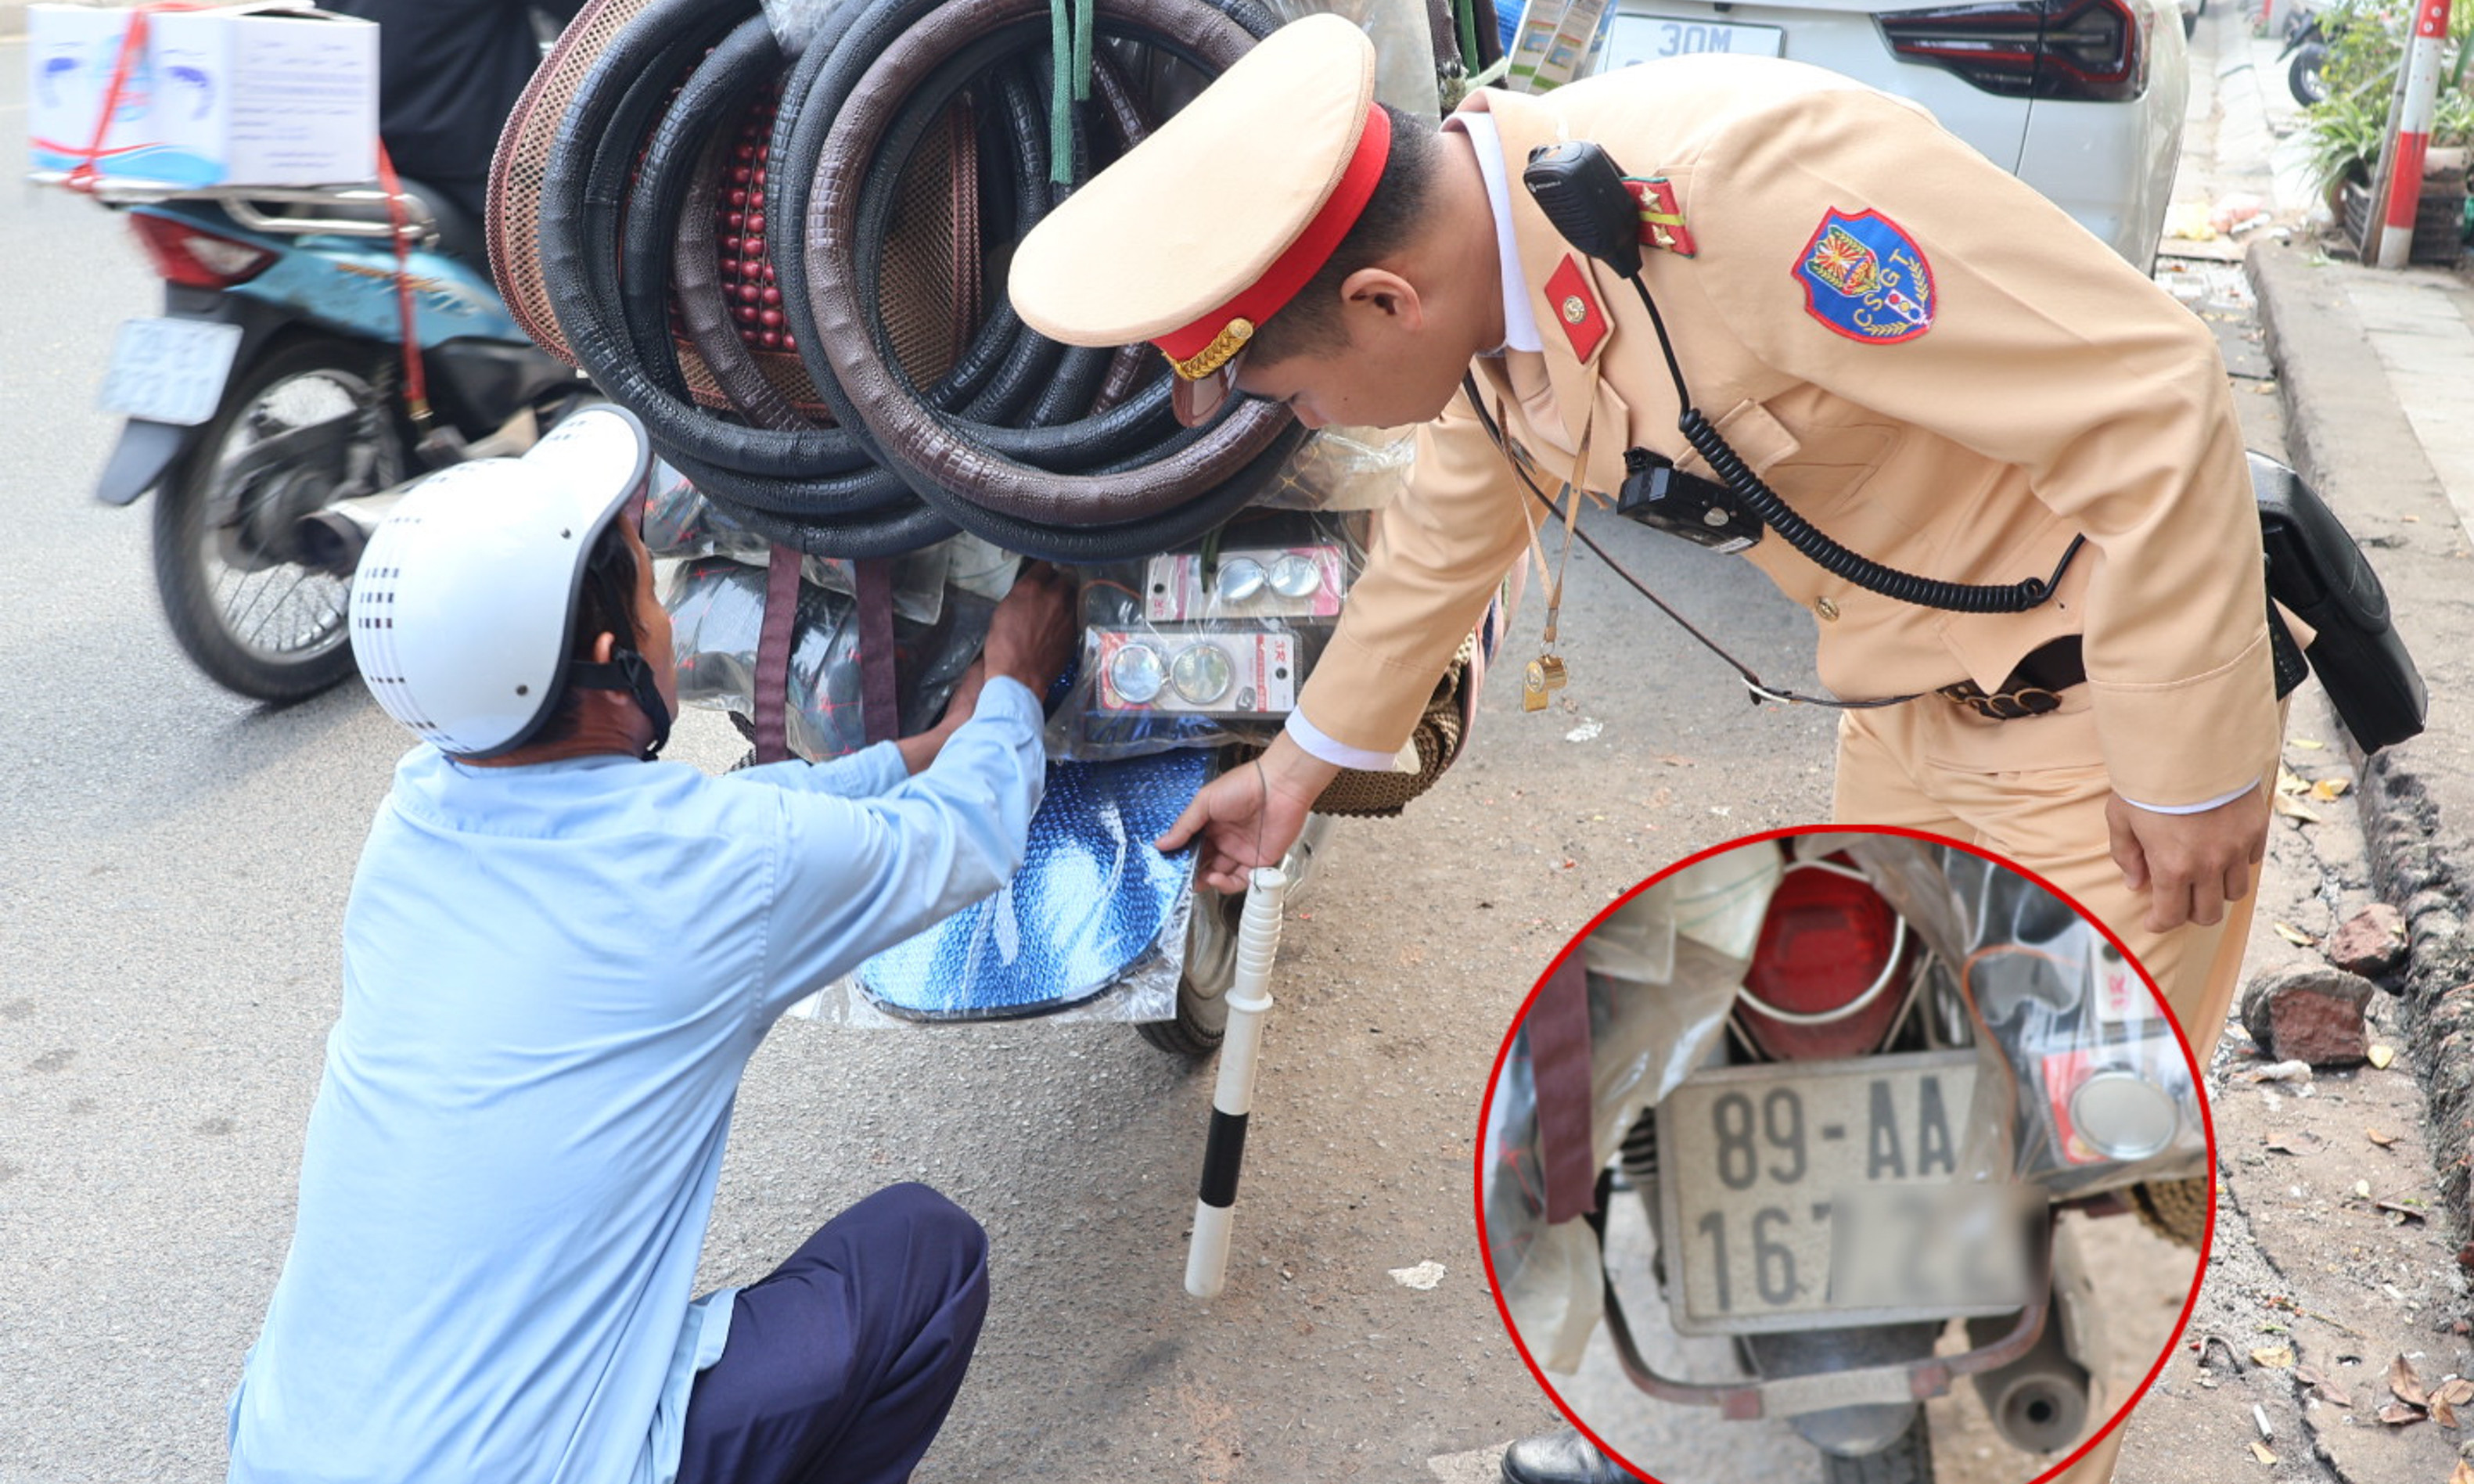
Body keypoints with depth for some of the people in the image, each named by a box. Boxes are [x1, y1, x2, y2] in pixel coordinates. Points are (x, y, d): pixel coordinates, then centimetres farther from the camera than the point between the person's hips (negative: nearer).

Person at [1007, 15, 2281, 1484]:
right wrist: (1300, 769, 26)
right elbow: (1442, 552, 14)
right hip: (1907, 708, 8)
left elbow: (2150, 399, -30)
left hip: (2096, 703, -7)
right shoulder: (1483, 288, -6)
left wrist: (2193, 772, -20)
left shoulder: (1744, 189, -35)